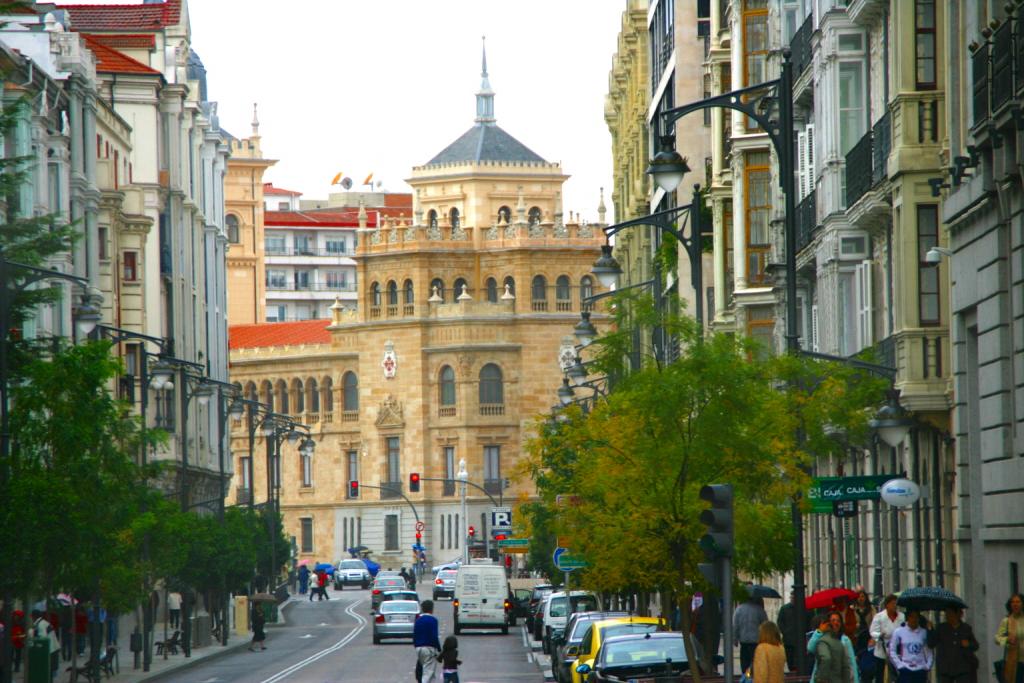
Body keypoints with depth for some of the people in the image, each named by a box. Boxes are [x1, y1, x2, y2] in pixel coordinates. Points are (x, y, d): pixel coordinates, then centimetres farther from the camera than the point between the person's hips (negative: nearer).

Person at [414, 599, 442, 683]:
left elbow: (414, 636, 13)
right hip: (430, 648, -7)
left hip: (419, 648, 7)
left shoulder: (418, 620, 10)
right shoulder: (432, 620, -10)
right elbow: (434, 637, -15)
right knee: (428, 673, -7)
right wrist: (439, 650, -7)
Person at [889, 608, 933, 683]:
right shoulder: (899, 632, -2)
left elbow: (929, 651, 10)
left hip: (921, 670, 2)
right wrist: (899, 665, -6)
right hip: (905, 670, -2)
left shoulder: (924, 632, 3)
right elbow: (892, 651, 1)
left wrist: (928, 665, 0)